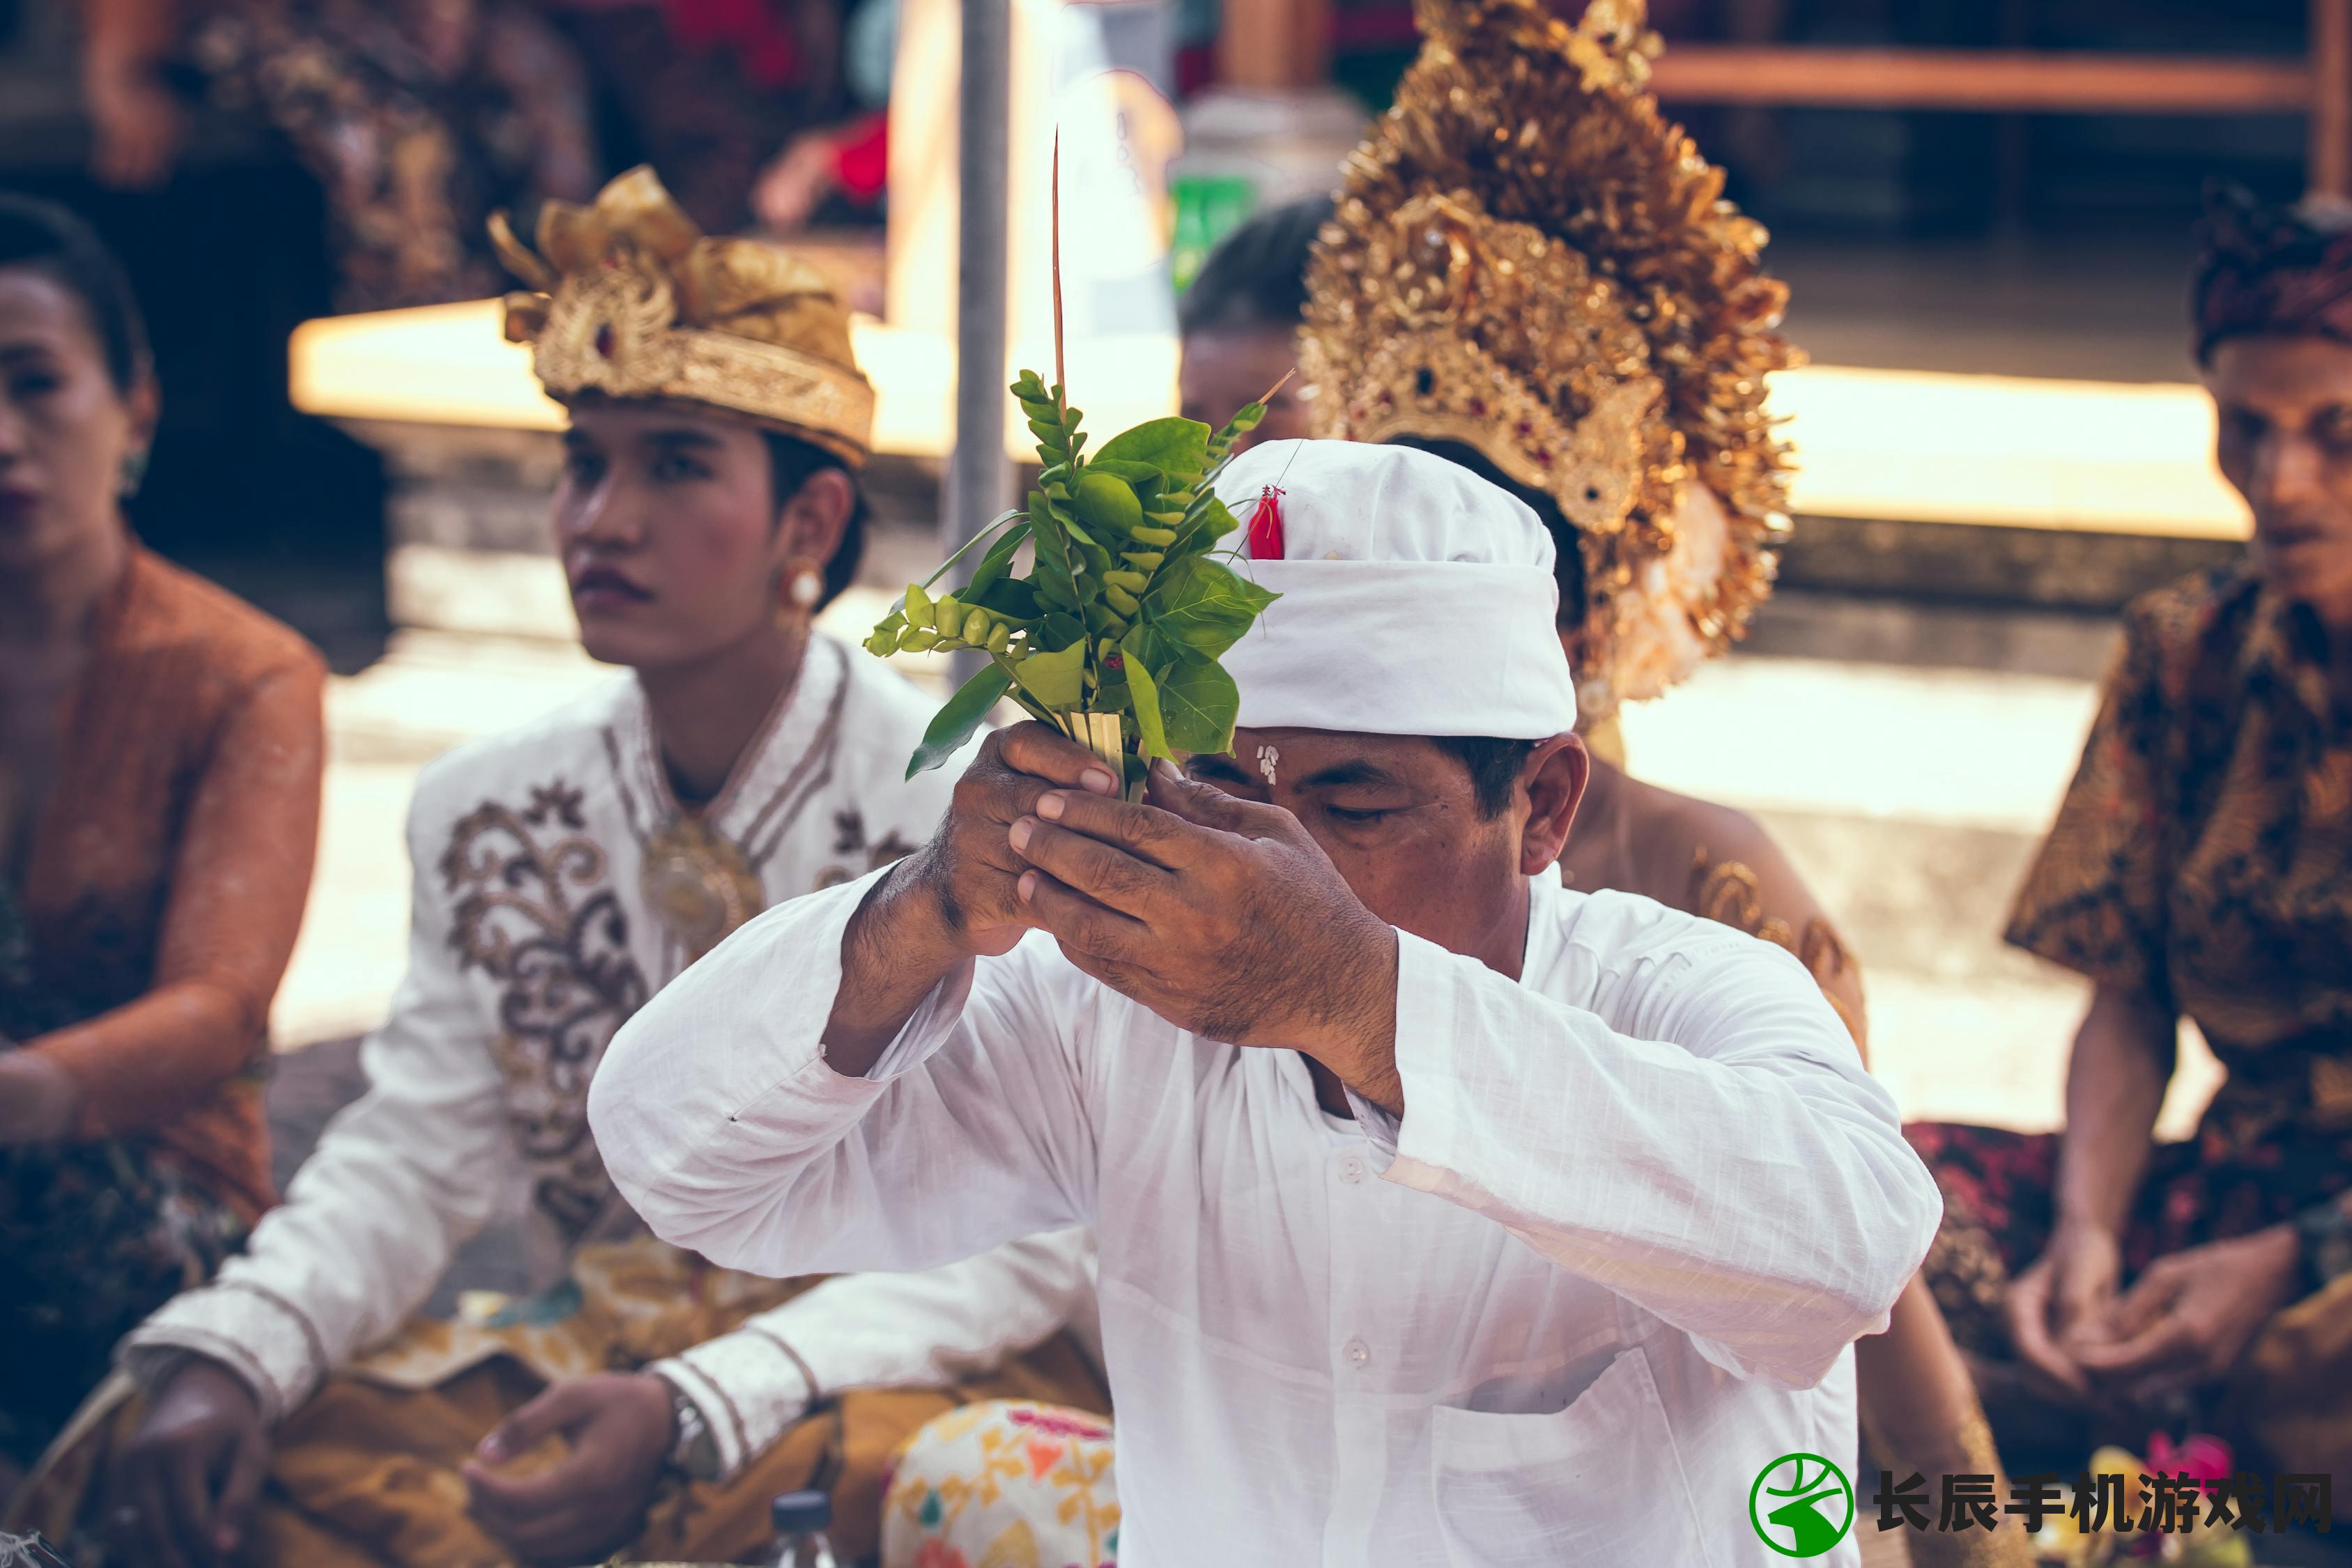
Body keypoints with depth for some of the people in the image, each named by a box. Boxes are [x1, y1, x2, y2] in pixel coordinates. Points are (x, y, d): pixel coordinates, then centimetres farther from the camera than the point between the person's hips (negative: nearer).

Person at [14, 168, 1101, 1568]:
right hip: (592, 1347, 5)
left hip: (900, 1371, -4)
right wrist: (227, 1353, -17)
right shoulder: (488, 813, 5)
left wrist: (692, 1413, -30)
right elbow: (412, 1159, 4)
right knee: (174, 1450, -18)